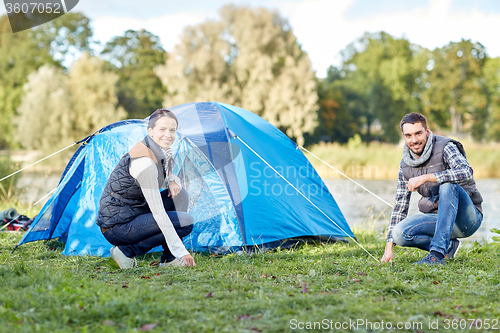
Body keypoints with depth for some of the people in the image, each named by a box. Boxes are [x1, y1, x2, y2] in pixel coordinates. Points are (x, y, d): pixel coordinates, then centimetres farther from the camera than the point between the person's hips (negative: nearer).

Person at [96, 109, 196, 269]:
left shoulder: (162, 151, 3)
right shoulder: (144, 161, -25)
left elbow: (166, 175, 24)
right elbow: (158, 212, -27)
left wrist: (172, 181, -3)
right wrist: (181, 250, -27)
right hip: (116, 227, -9)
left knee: (179, 194, 2)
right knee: (185, 222, -16)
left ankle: (169, 259, 1)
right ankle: (127, 251, -6)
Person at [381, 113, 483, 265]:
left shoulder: (445, 147, -12)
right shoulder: (406, 164, 5)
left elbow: (466, 172, -33)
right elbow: (400, 204, 8)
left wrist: (426, 178, -36)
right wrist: (389, 246, 2)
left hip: (467, 218, -5)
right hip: (440, 218, 5)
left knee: (447, 185, -35)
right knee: (399, 232, -20)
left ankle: (437, 254, -37)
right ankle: (448, 246, 2)